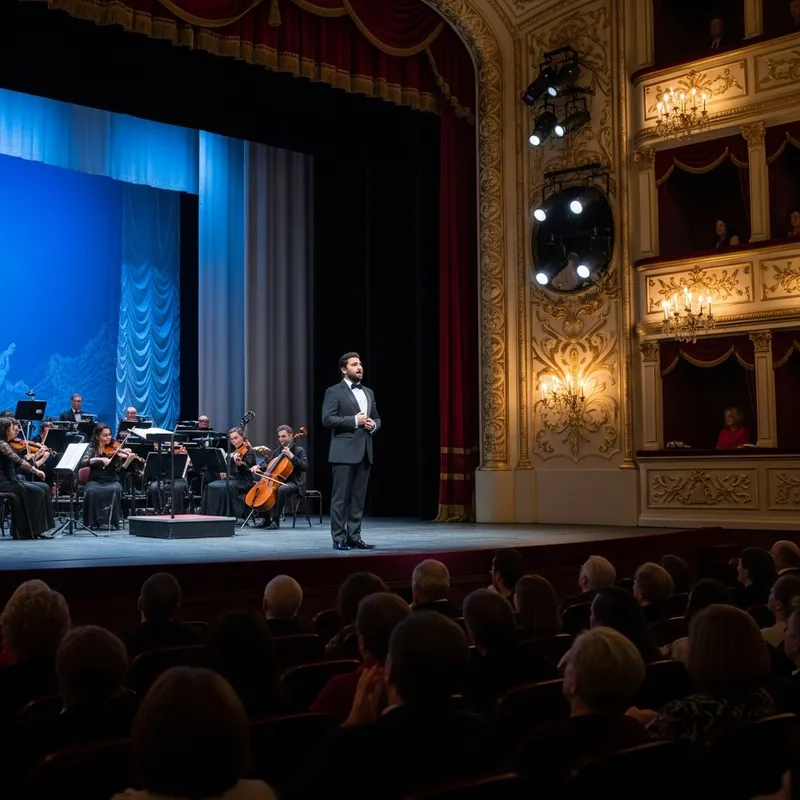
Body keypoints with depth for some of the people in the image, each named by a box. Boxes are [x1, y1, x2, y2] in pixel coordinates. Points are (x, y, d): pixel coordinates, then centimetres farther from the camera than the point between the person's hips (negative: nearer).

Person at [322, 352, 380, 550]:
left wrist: (373, 425, -1)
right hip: (344, 452, -6)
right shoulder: (334, 392, -3)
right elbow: (327, 419, -13)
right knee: (341, 497, -3)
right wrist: (354, 420, -16)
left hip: (364, 452, 6)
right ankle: (339, 538, 1)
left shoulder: (368, 392, 18)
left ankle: (354, 537, 12)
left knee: (358, 498, 8)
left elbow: (376, 418, 23)